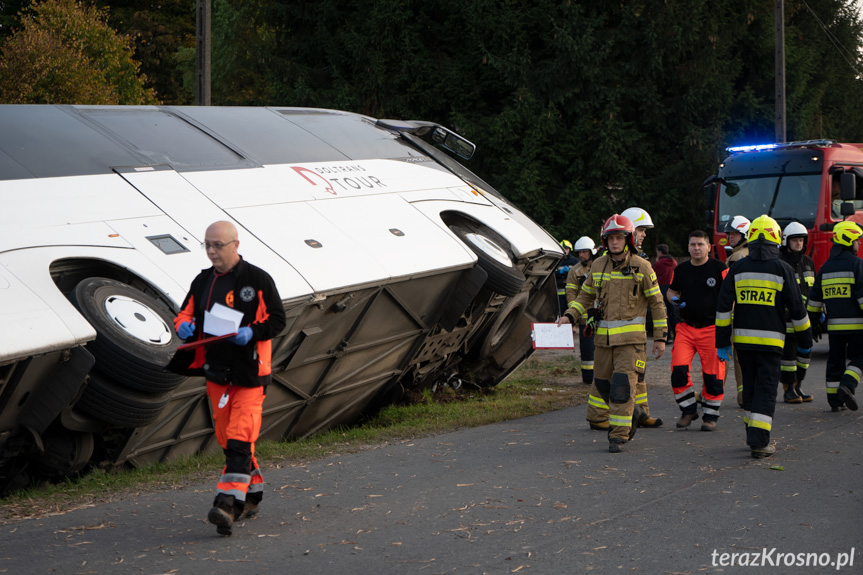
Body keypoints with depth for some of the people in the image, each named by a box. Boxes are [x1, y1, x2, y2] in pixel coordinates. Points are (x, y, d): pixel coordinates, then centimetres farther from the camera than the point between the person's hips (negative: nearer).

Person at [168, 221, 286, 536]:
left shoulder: (257, 279, -5)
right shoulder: (202, 281, 11)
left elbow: (277, 319, -4)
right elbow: (184, 313, 16)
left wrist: (252, 332, -21)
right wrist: (184, 326, -8)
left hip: (249, 370, -6)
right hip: (216, 370, 6)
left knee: (239, 438, -15)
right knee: (226, 436, 12)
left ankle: (228, 503, -21)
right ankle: (252, 492, 29)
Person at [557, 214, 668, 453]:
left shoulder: (641, 267, -5)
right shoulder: (598, 266, 7)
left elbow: (657, 303, 0)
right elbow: (585, 296, 18)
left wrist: (660, 337, -2)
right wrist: (569, 316, 1)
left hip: (631, 337, -5)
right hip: (604, 336, 5)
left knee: (623, 384, -13)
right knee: (603, 384, 11)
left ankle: (618, 435, -8)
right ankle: (633, 413, 36)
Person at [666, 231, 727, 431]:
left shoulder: (719, 269, -3)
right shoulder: (681, 270, 9)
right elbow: (671, 291, 23)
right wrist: (674, 299, 0)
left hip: (712, 329, -3)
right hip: (686, 328, 3)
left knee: (713, 375, -1)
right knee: (678, 370, -8)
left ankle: (711, 415, 14)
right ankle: (688, 410, 10)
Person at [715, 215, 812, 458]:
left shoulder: (737, 268, 3)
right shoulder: (782, 269, -4)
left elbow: (723, 307, 2)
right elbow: (796, 308, 0)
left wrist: (722, 342, 6)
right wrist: (805, 340, 12)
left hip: (743, 338, 3)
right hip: (770, 338, -3)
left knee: (750, 387, 16)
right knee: (766, 390, -1)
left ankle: (754, 436, 25)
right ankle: (759, 443, -9)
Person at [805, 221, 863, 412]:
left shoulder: (826, 267, 12)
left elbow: (815, 297, 14)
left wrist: (814, 321, 20)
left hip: (834, 324, 5)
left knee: (835, 360, 10)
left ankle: (835, 400, 9)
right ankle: (847, 385, -17)